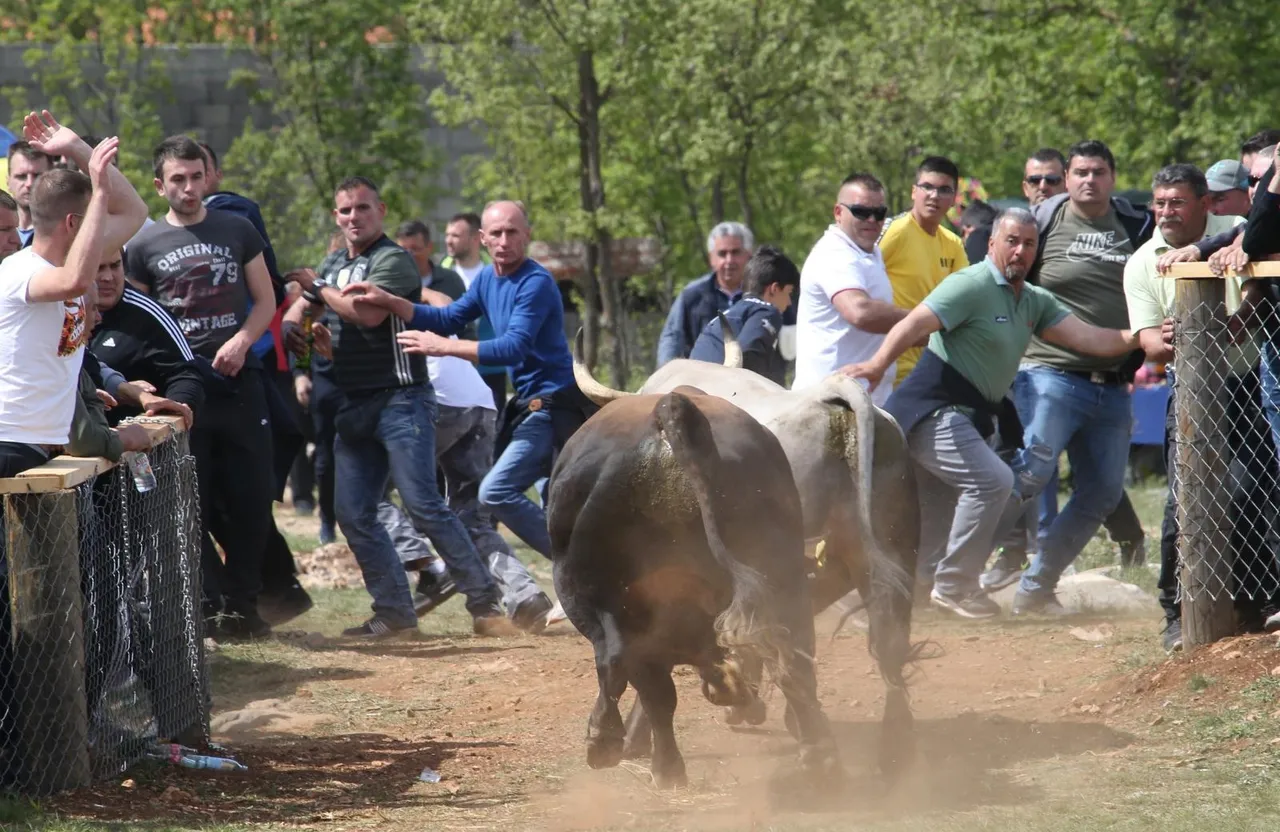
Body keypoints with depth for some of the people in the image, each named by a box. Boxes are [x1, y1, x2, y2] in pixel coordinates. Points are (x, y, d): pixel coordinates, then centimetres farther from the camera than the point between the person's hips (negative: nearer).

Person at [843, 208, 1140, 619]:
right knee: (993, 479, -22)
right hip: (932, 409, -9)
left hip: (970, 416, 9)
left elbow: (1089, 338, 5)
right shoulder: (972, 285, -12)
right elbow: (916, 324, -24)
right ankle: (954, 586, -13)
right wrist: (877, 365, -40)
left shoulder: (1035, 302, 13)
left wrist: (1140, 337, -10)